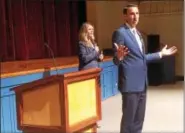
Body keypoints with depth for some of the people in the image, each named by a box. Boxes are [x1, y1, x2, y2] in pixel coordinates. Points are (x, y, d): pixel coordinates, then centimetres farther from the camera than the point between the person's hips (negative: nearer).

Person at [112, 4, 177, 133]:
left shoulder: (138, 33, 16)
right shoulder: (120, 32, -11)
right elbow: (116, 61, -14)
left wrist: (161, 54, 25)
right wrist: (119, 56, -37)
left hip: (142, 82, 9)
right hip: (130, 83, -8)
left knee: (139, 119, 15)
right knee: (129, 119, -1)